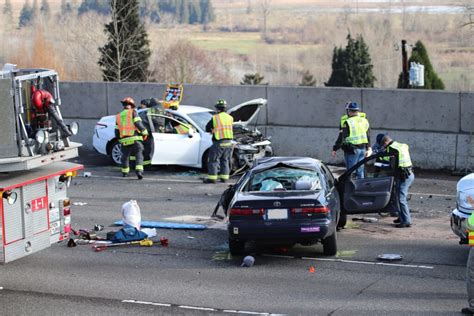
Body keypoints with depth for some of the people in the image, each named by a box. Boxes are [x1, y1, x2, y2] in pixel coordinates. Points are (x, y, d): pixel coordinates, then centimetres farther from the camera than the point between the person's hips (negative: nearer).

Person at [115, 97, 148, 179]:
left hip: (124, 140, 4)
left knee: (125, 156, 20)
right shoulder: (133, 112, 3)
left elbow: (117, 131, 16)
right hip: (135, 139, -4)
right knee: (139, 155, -4)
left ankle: (125, 172, 28)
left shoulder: (118, 116, 17)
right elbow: (138, 123, -10)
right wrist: (144, 132, 0)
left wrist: (119, 139, 30)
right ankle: (139, 171, -22)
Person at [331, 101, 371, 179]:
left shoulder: (347, 122, -13)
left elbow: (341, 138, -13)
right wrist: (368, 148, 26)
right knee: (360, 171, 13)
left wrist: (335, 149, -5)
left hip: (352, 150, -6)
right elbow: (368, 137, 16)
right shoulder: (364, 121, 9)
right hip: (362, 149, 6)